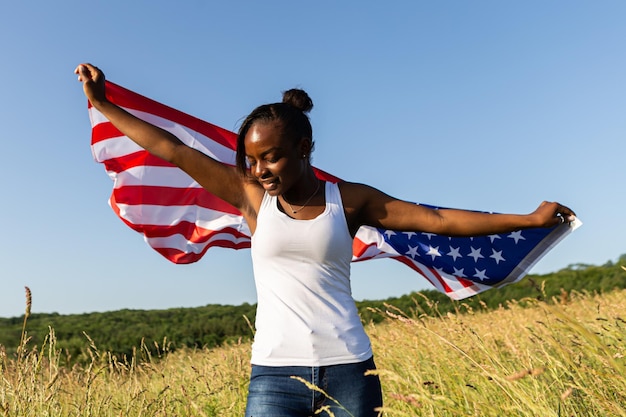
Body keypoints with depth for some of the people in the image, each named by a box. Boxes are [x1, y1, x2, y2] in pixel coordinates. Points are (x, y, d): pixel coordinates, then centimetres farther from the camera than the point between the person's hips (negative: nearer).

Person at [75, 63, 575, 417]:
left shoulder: (350, 199, -1)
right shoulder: (252, 195, 1)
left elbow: (438, 218, -1)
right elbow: (173, 150, 3)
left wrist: (529, 218, 0)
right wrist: (103, 103, 7)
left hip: (349, 367, 0)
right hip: (275, 372, 0)